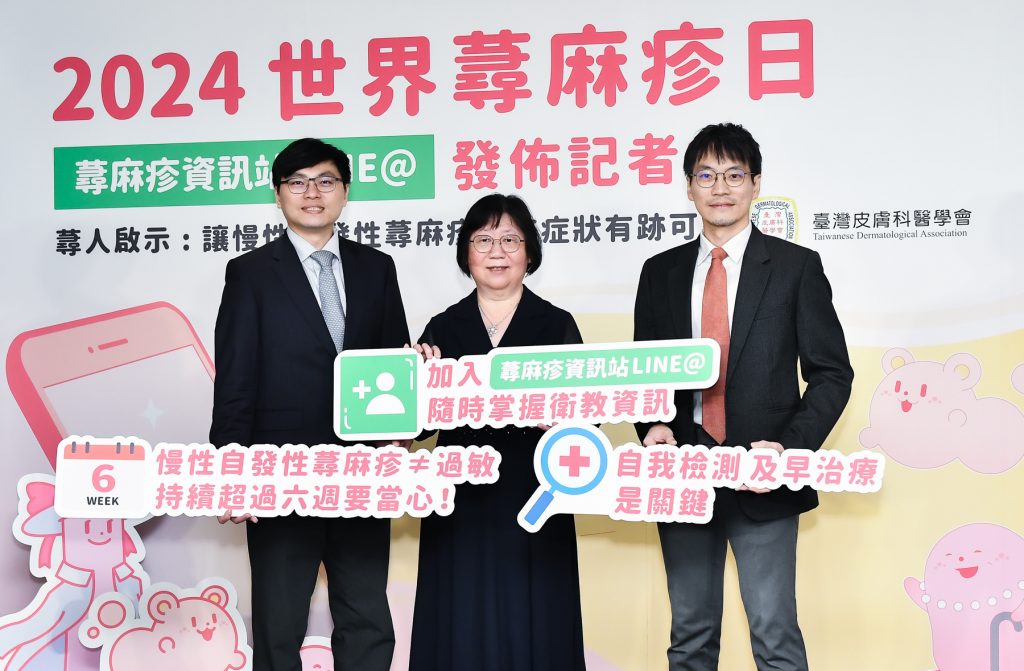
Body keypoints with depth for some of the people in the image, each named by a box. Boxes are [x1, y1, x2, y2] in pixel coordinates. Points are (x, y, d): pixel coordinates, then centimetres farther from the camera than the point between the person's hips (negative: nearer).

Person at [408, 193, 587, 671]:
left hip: (533, 501, -1)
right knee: (462, 630, 4)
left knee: (532, 628, 2)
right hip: (461, 503, 1)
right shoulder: (442, 329, 8)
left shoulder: (557, 326, 3)